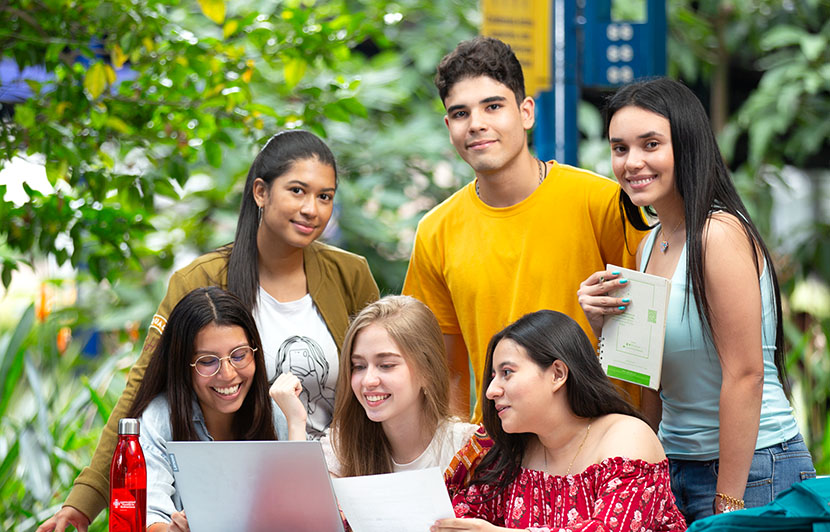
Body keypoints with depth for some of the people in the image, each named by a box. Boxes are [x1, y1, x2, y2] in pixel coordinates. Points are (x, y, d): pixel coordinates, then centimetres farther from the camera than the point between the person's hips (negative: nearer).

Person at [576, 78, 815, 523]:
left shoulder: (720, 234, -16)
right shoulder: (649, 246, 9)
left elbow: (745, 374, -19)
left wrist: (728, 503, -19)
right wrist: (603, 324, -4)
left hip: (752, 470, -8)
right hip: (677, 466, 8)